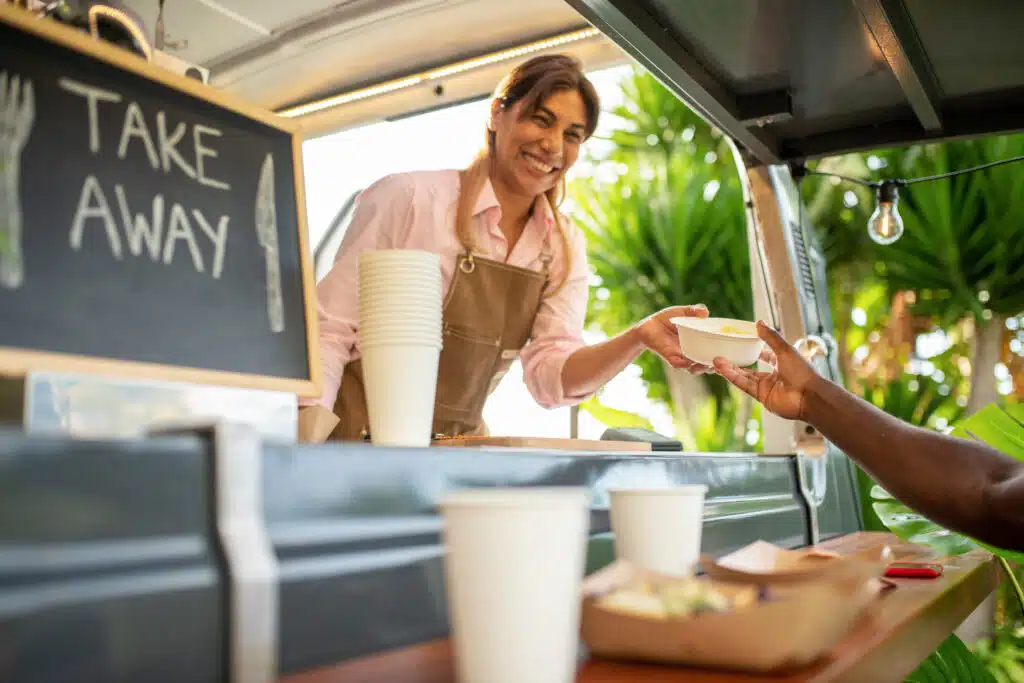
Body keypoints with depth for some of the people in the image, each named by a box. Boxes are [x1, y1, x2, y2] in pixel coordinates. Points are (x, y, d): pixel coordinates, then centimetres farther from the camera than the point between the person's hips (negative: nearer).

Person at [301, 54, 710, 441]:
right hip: (361, 438, -3)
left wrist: (640, 338, -23)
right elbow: (330, 329, -11)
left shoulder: (564, 246, 2)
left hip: (461, 444, 4)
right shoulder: (408, 199, -12)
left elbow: (551, 376, -7)